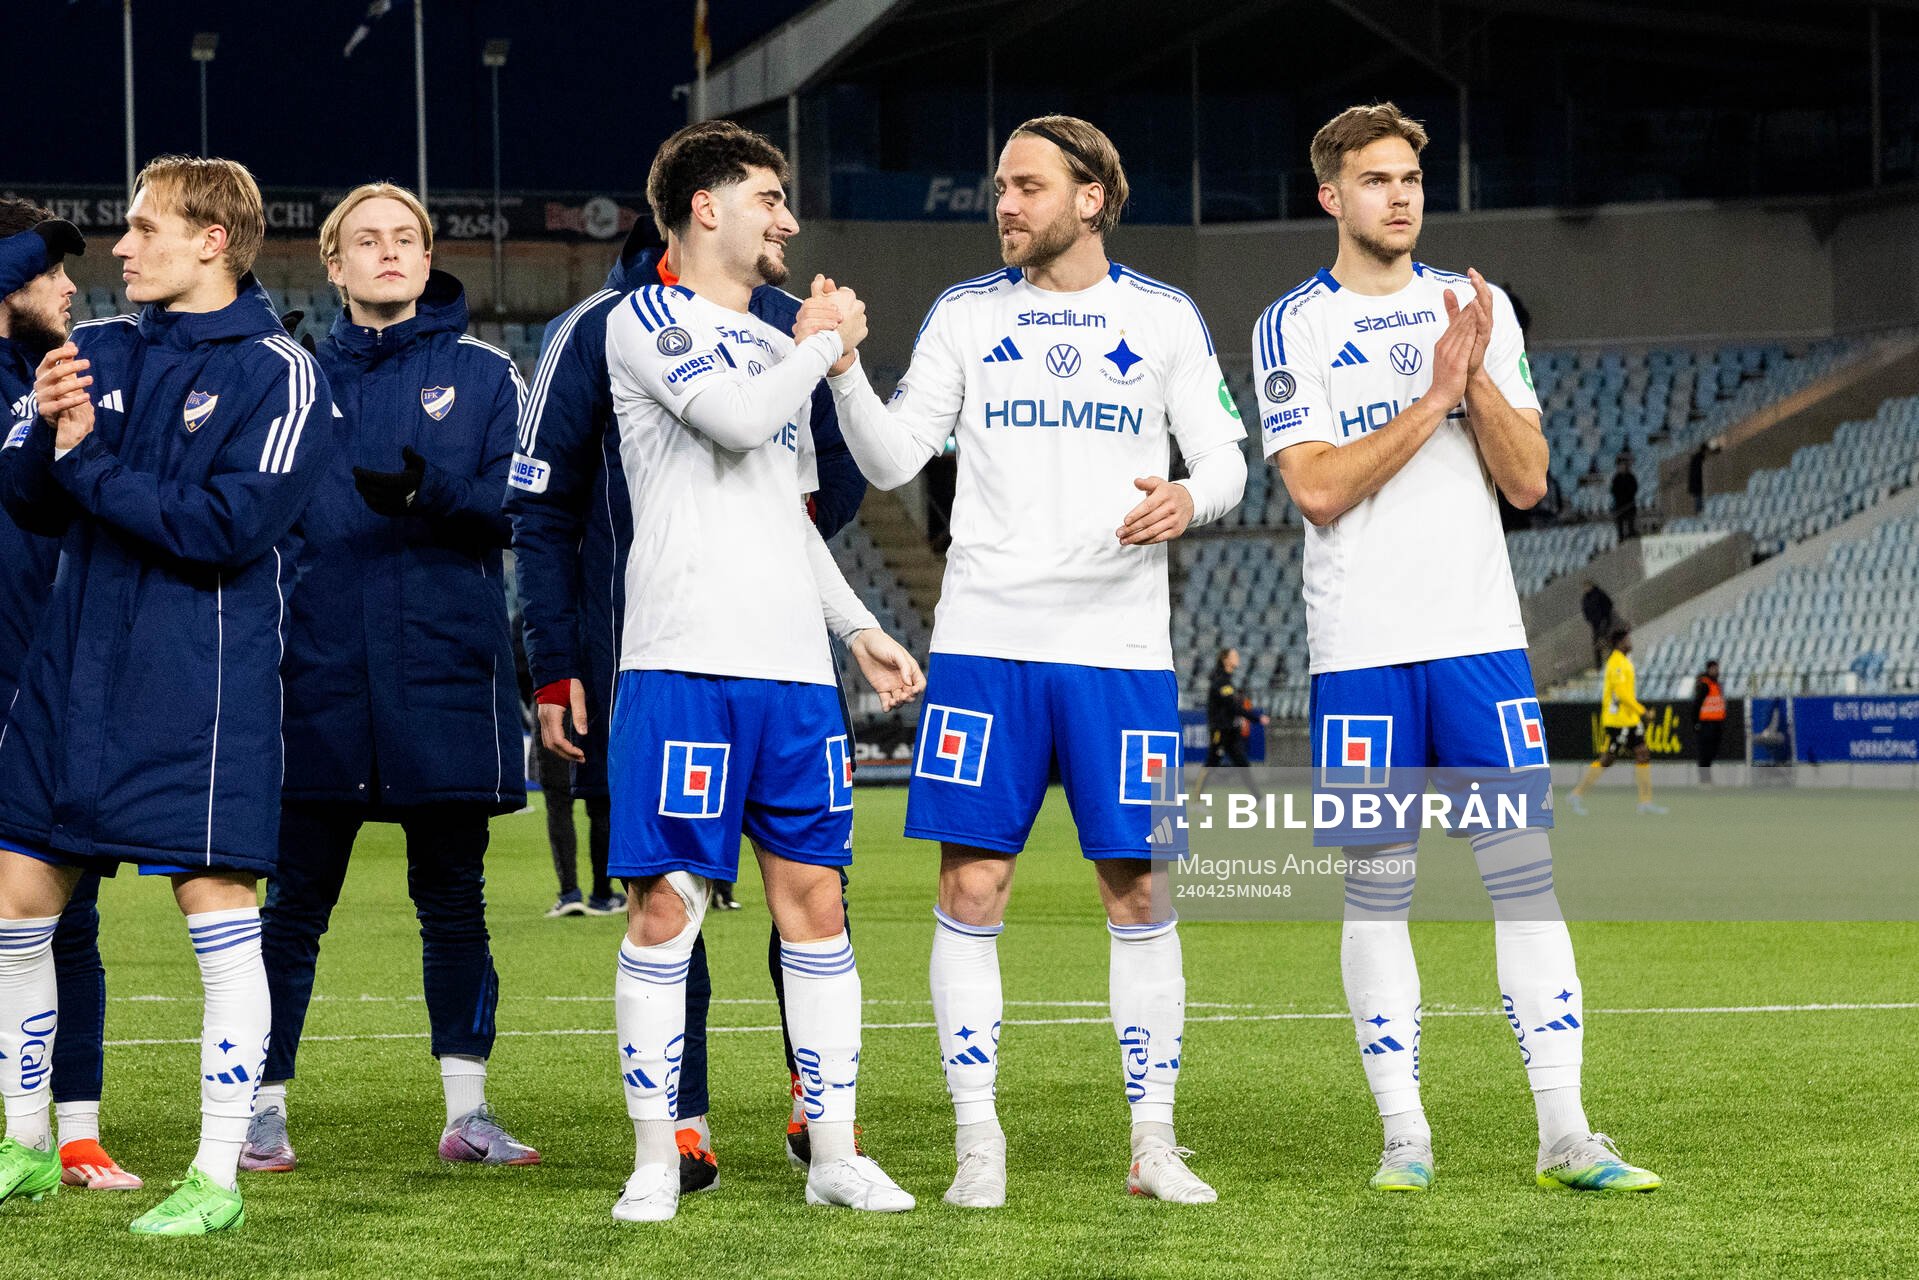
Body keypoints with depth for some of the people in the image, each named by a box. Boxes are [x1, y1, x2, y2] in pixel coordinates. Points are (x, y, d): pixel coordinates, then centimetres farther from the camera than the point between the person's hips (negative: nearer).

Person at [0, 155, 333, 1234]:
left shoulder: (278, 373, -7)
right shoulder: (100, 352, 11)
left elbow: (232, 526, -17)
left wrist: (88, 468, -13)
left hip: (204, 681, -6)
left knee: (219, 908, -6)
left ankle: (219, 1177, 1)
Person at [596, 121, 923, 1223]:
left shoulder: (783, 349, 23)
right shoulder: (649, 322, 0)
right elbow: (734, 419, -17)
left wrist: (861, 626, 22)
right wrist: (822, 348, 0)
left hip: (795, 668, 7)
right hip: (684, 662, -7)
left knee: (814, 898, 4)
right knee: (668, 903, -6)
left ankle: (836, 1154, 9)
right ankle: (656, 1161, 0)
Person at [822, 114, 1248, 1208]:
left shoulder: (1165, 317, 6)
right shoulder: (966, 314, 8)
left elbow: (1224, 455, 7)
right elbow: (894, 459, 4)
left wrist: (1188, 498, -15)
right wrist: (846, 368, -13)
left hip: (1121, 646, -1)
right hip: (986, 641, 1)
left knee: (1136, 887, 2)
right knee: (973, 887, -3)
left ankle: (1154, 1143, 11)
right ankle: (979, 1144, 4)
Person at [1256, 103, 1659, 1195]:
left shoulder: (1478, 309, 10)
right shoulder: (1294, 327, 1)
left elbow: (1527, 482, 5)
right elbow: (1318, 489, -11)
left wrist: (1477, 379, -11)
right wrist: (1434, 392, -15)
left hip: (1482, 636, 2)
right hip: (1362, 652, -2)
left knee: (1527, 872, -2)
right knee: (1378, 889, 0)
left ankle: (1565, 1134, -2)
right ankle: (1406, 1135, 6)